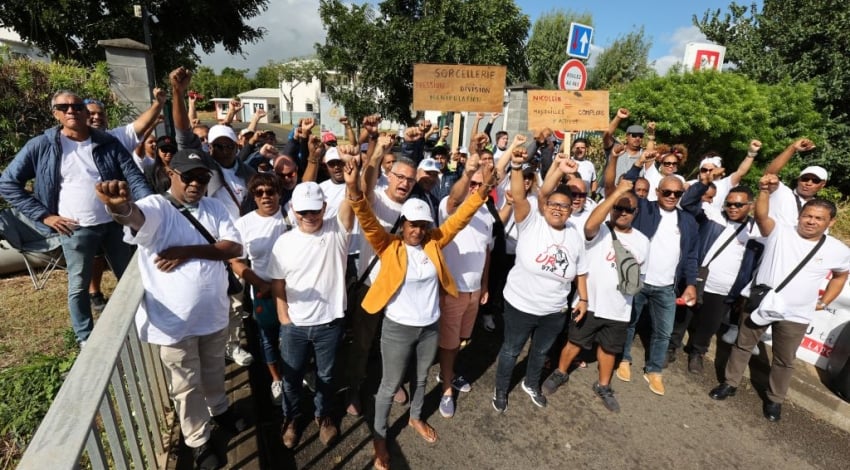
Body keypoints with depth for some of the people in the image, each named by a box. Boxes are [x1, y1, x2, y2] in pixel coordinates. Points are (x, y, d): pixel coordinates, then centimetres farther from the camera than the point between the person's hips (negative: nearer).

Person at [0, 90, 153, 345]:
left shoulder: (108, 142, 1)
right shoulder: (40, 146, -3)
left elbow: (134, 177, -5)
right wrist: (44, 215, -7)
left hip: (115, 223, 2)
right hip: (75, 229, -1)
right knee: (79, 286, 11)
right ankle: (86, 339, 29)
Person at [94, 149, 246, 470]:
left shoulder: (214, 207, -1)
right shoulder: (156, 207, -15)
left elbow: (234, 247, -11)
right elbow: (134, 216, -39)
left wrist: (189, 251, -22)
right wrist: (118, 206, -62)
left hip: (214, 313, 4)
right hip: (174, 320, -4)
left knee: (214, 369, 28)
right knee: (186, 386, 16)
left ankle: (219, 409, 55)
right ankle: (199, 442, 38)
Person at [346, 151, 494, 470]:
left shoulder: (434, 243, -3)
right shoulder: (389, 247, -14)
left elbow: (459, 218, -5)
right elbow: (369, 222, -28)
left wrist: (483, 191, -12)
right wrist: (355, 193, -45)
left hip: (430, 327, 5)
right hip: (398, 329, -4)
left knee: (421, 378, 26)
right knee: (390, 386, 13)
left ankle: (415, 418, 53)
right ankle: (379, 436, 37)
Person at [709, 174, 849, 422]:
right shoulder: (780, 232, -9)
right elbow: (761, 215, -28)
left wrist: (824, 302, 9)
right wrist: (765, 191, -46)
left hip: (795, 316, 1)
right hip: (759, 304, -1)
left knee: (784, 360, 15)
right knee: (742, 345, 14)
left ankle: (774, 399, 35)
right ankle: (730, 383, 32)